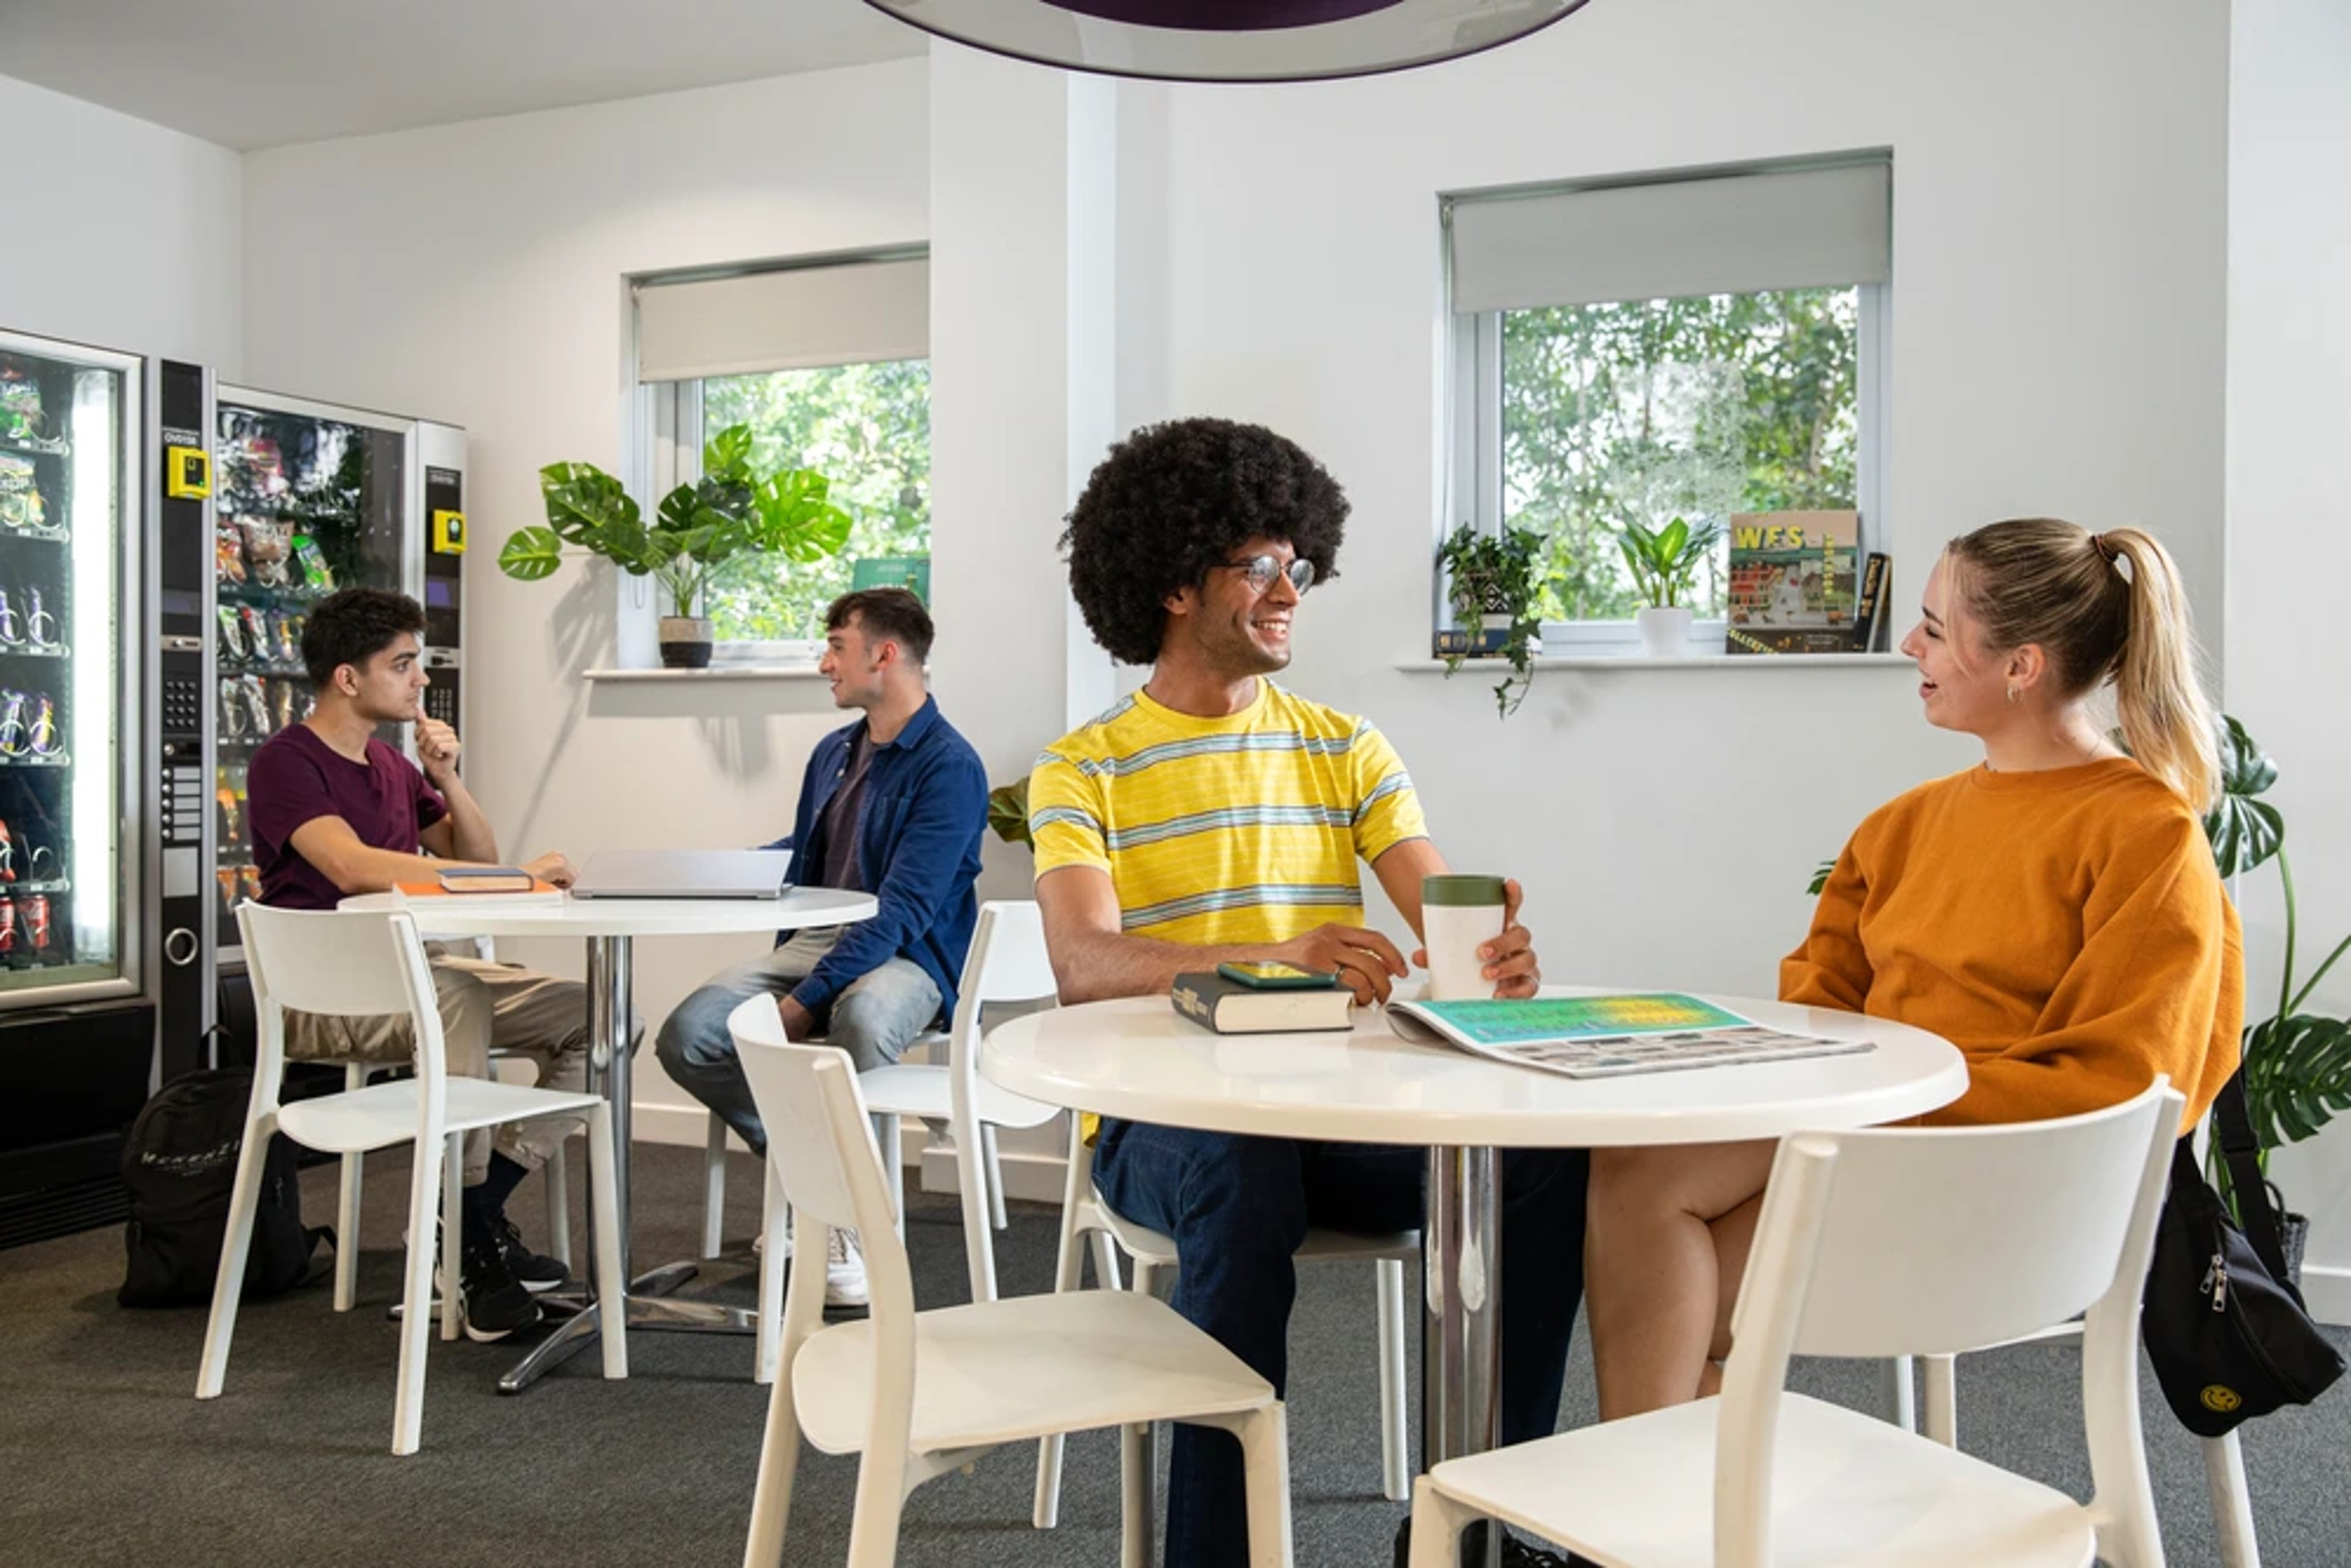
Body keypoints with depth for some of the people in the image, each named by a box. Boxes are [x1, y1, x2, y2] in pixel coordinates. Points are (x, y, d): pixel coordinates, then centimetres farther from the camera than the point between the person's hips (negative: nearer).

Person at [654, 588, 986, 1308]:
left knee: (860, 1020, -41)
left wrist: (808, 1000, -25)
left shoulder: (949, 766, -10)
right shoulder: (833, 753, 16)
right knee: (687, 1036, -16)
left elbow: (904, 910, -19)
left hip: (905, 958, -7)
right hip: (811, 942, 7)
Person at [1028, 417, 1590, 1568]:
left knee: (1542, 1147, -22)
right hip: (1162, 1116, -3)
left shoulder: (1346, 749, 13)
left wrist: (1498, 953, -26)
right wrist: (1270, 955, -34)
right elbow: (1082, 965, -17)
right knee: (1246, 1174, -37)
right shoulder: (1085, 771, 1)